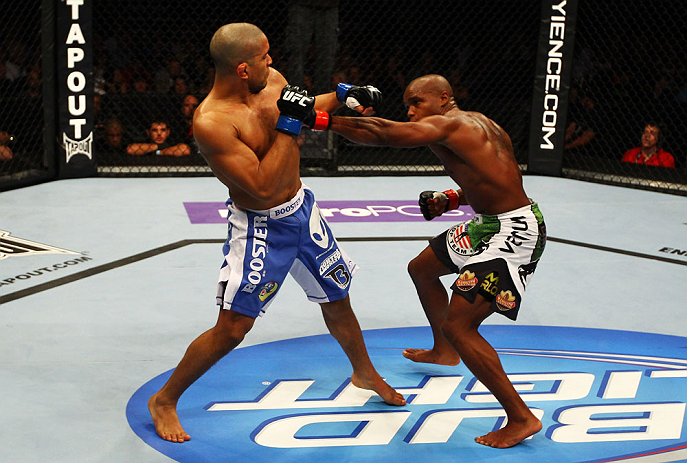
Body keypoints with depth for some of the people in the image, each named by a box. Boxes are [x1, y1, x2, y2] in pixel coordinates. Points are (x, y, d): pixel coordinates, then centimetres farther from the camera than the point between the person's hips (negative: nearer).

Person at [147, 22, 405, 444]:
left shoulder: (272, 79, -6)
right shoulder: (211, 123, -30)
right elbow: (262, 187, -31)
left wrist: (340, 96, 5)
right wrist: (288, 127, -29)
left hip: (302, 208, 7)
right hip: (260, 229, -7)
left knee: (337, 300, 21)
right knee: (231, 330, -7)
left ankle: (365, 373, 46)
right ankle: (165, 400, 14)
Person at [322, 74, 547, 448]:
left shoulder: (448, 124, -18)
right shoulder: (476, 123, 11)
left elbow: (382, 134, -28)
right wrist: (453, 199, 8)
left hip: (514, 233, -11)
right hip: (490, 223, 11)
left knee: (458, 325, -15)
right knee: (421, 268, 27)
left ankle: (521, 418, -6)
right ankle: (444, 351, 50)